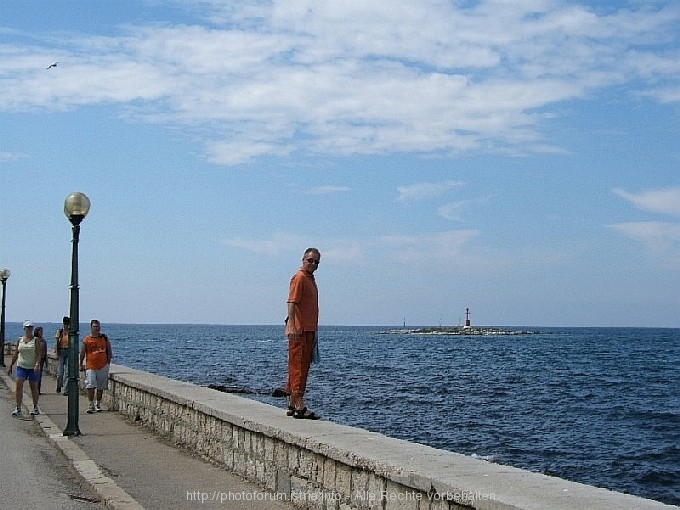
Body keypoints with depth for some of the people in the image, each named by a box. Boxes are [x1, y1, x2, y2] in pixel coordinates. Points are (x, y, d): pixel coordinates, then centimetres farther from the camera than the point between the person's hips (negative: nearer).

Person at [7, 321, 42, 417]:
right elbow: (16, 354, 14)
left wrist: (37, 365, -22)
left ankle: (35, 407, 20)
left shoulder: (36, 340, -1)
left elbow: (38, 354, -8)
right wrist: (10, 366, 12)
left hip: (33, 368, -2)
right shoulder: (20, 340, 8)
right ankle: (18, 408, -10)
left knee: (33, 387, 6)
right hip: (21, 366, 2)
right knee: (19, 386, -11)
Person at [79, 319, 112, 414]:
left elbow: (109, 351, 10)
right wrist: (81, 365, 8)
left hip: (103, 366, 2)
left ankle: (98, 404, 23)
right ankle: (91, 405, -4)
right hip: (90, 366, -2)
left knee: (100, 387, 9)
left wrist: (108, 362, 4)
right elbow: (82, 353, 6)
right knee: (90, 386, -10)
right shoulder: (86, 340, -1)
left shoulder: (104, 338, 5)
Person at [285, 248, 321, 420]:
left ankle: (293, 405, 19)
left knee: (303, 367, 12)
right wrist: (292, 326, -29)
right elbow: (292, 303, -20)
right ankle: (299, 407, -12)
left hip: (309, 330, 10)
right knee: (298, 367, -10)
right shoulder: (299, 277, -10)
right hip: (299, 330, -10)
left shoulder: (311, 279, 20)